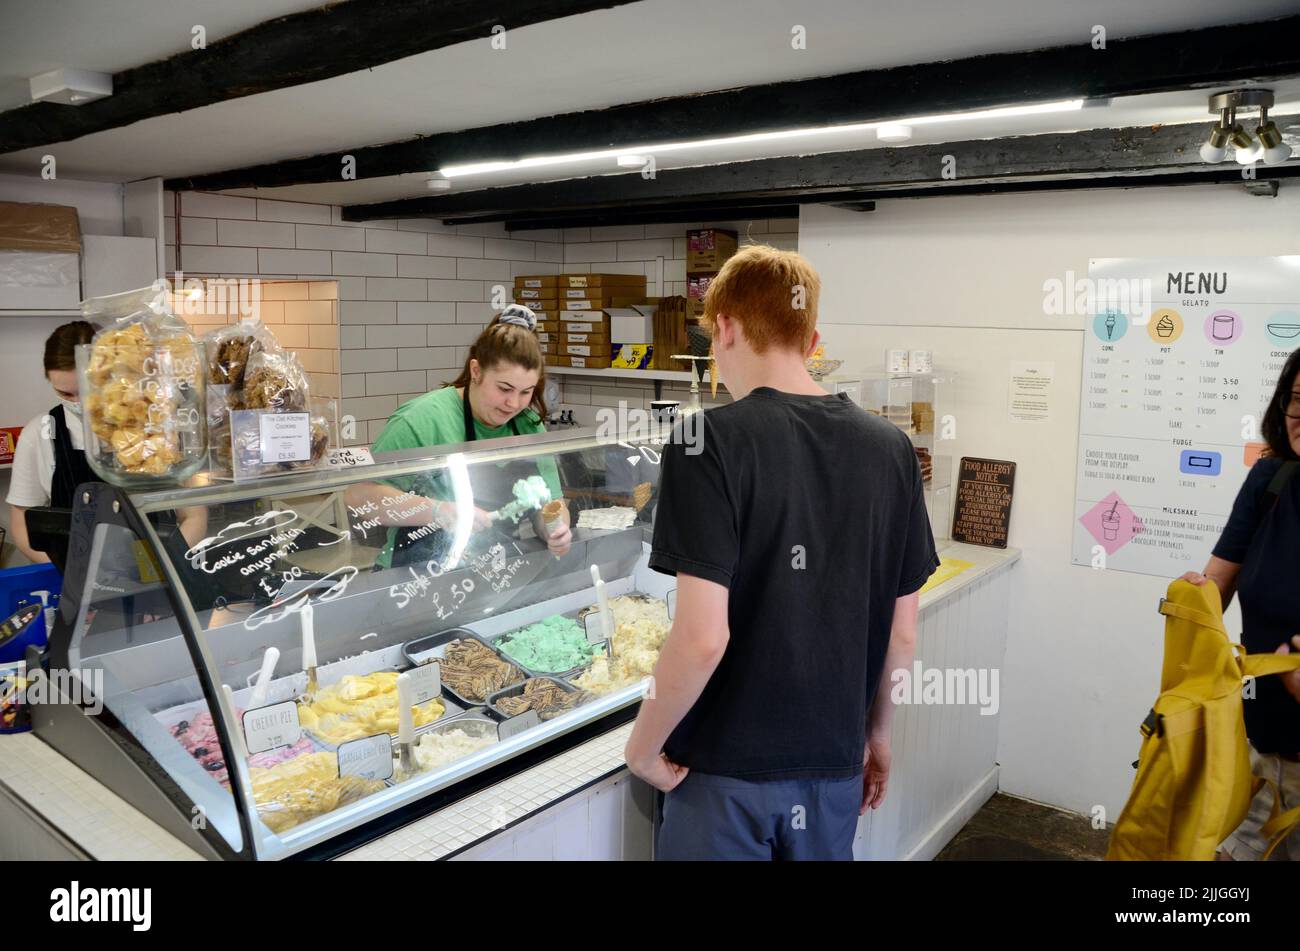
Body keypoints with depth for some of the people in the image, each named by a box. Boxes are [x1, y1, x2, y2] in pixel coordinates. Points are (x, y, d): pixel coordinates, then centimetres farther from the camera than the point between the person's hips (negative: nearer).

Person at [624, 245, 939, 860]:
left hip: (726, 768, -4)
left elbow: (702, 636, -24)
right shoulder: (891, 448, -3)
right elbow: (902, 633, 2)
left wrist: (643, 745, -8)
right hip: (836, 764, 5)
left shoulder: (710, 442, -19)